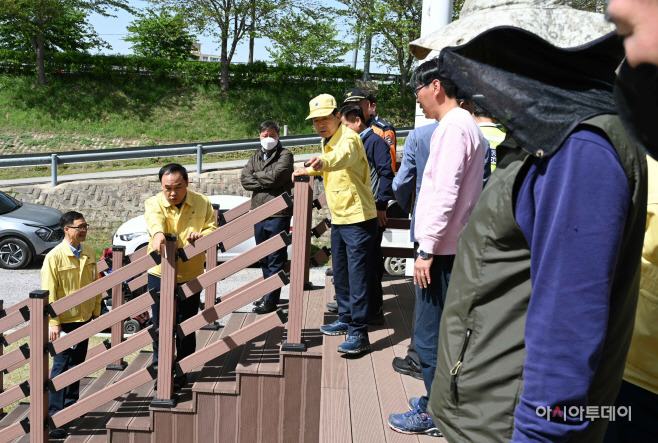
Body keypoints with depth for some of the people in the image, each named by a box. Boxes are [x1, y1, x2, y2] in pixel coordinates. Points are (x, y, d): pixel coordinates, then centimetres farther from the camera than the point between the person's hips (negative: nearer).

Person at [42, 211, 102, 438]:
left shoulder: (89, 253, 4)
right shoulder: (54, 257, -15)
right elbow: (49, 293, -15)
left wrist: (96, 312, 12)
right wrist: (53, 323, -18)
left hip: (84, 318, 6)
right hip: (65, 320, -6)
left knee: (77, 364, 16)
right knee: (61, 366, -4)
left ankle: (71, 406, 31)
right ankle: (54, 417, 2)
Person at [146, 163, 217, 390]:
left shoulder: (202, 203, 0)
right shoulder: (153, 203, -8)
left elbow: (213, 229, 5)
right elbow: (154, 219, -31)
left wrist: (201, 235, -20)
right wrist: (158, 234, -55)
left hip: (191, 275, 1)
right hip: (160, 273, -1)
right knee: (160, 324, 6)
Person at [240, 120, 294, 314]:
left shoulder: (285, 155, -1)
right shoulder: (255, 156, 17)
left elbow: (274, 176, -16)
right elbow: (244, 179, 5)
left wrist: (256, 176, 0)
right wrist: (263, 183, -9)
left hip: (278, 213, -7)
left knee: (276, 258, -5)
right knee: (264, 258, 13)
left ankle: (271, 300, -3)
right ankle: (268, 294, 24)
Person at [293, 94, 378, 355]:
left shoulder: (348, 138, -17)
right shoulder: (328, 142, 13)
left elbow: (343, 157, -44)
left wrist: (323, 162, -62)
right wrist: (309, 171, 32)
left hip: (357, 219, -10)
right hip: (338, 218, 10)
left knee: (357, 277, -9)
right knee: (340, 275, 18)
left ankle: (359, 334, -5)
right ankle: (345, 319, 33)